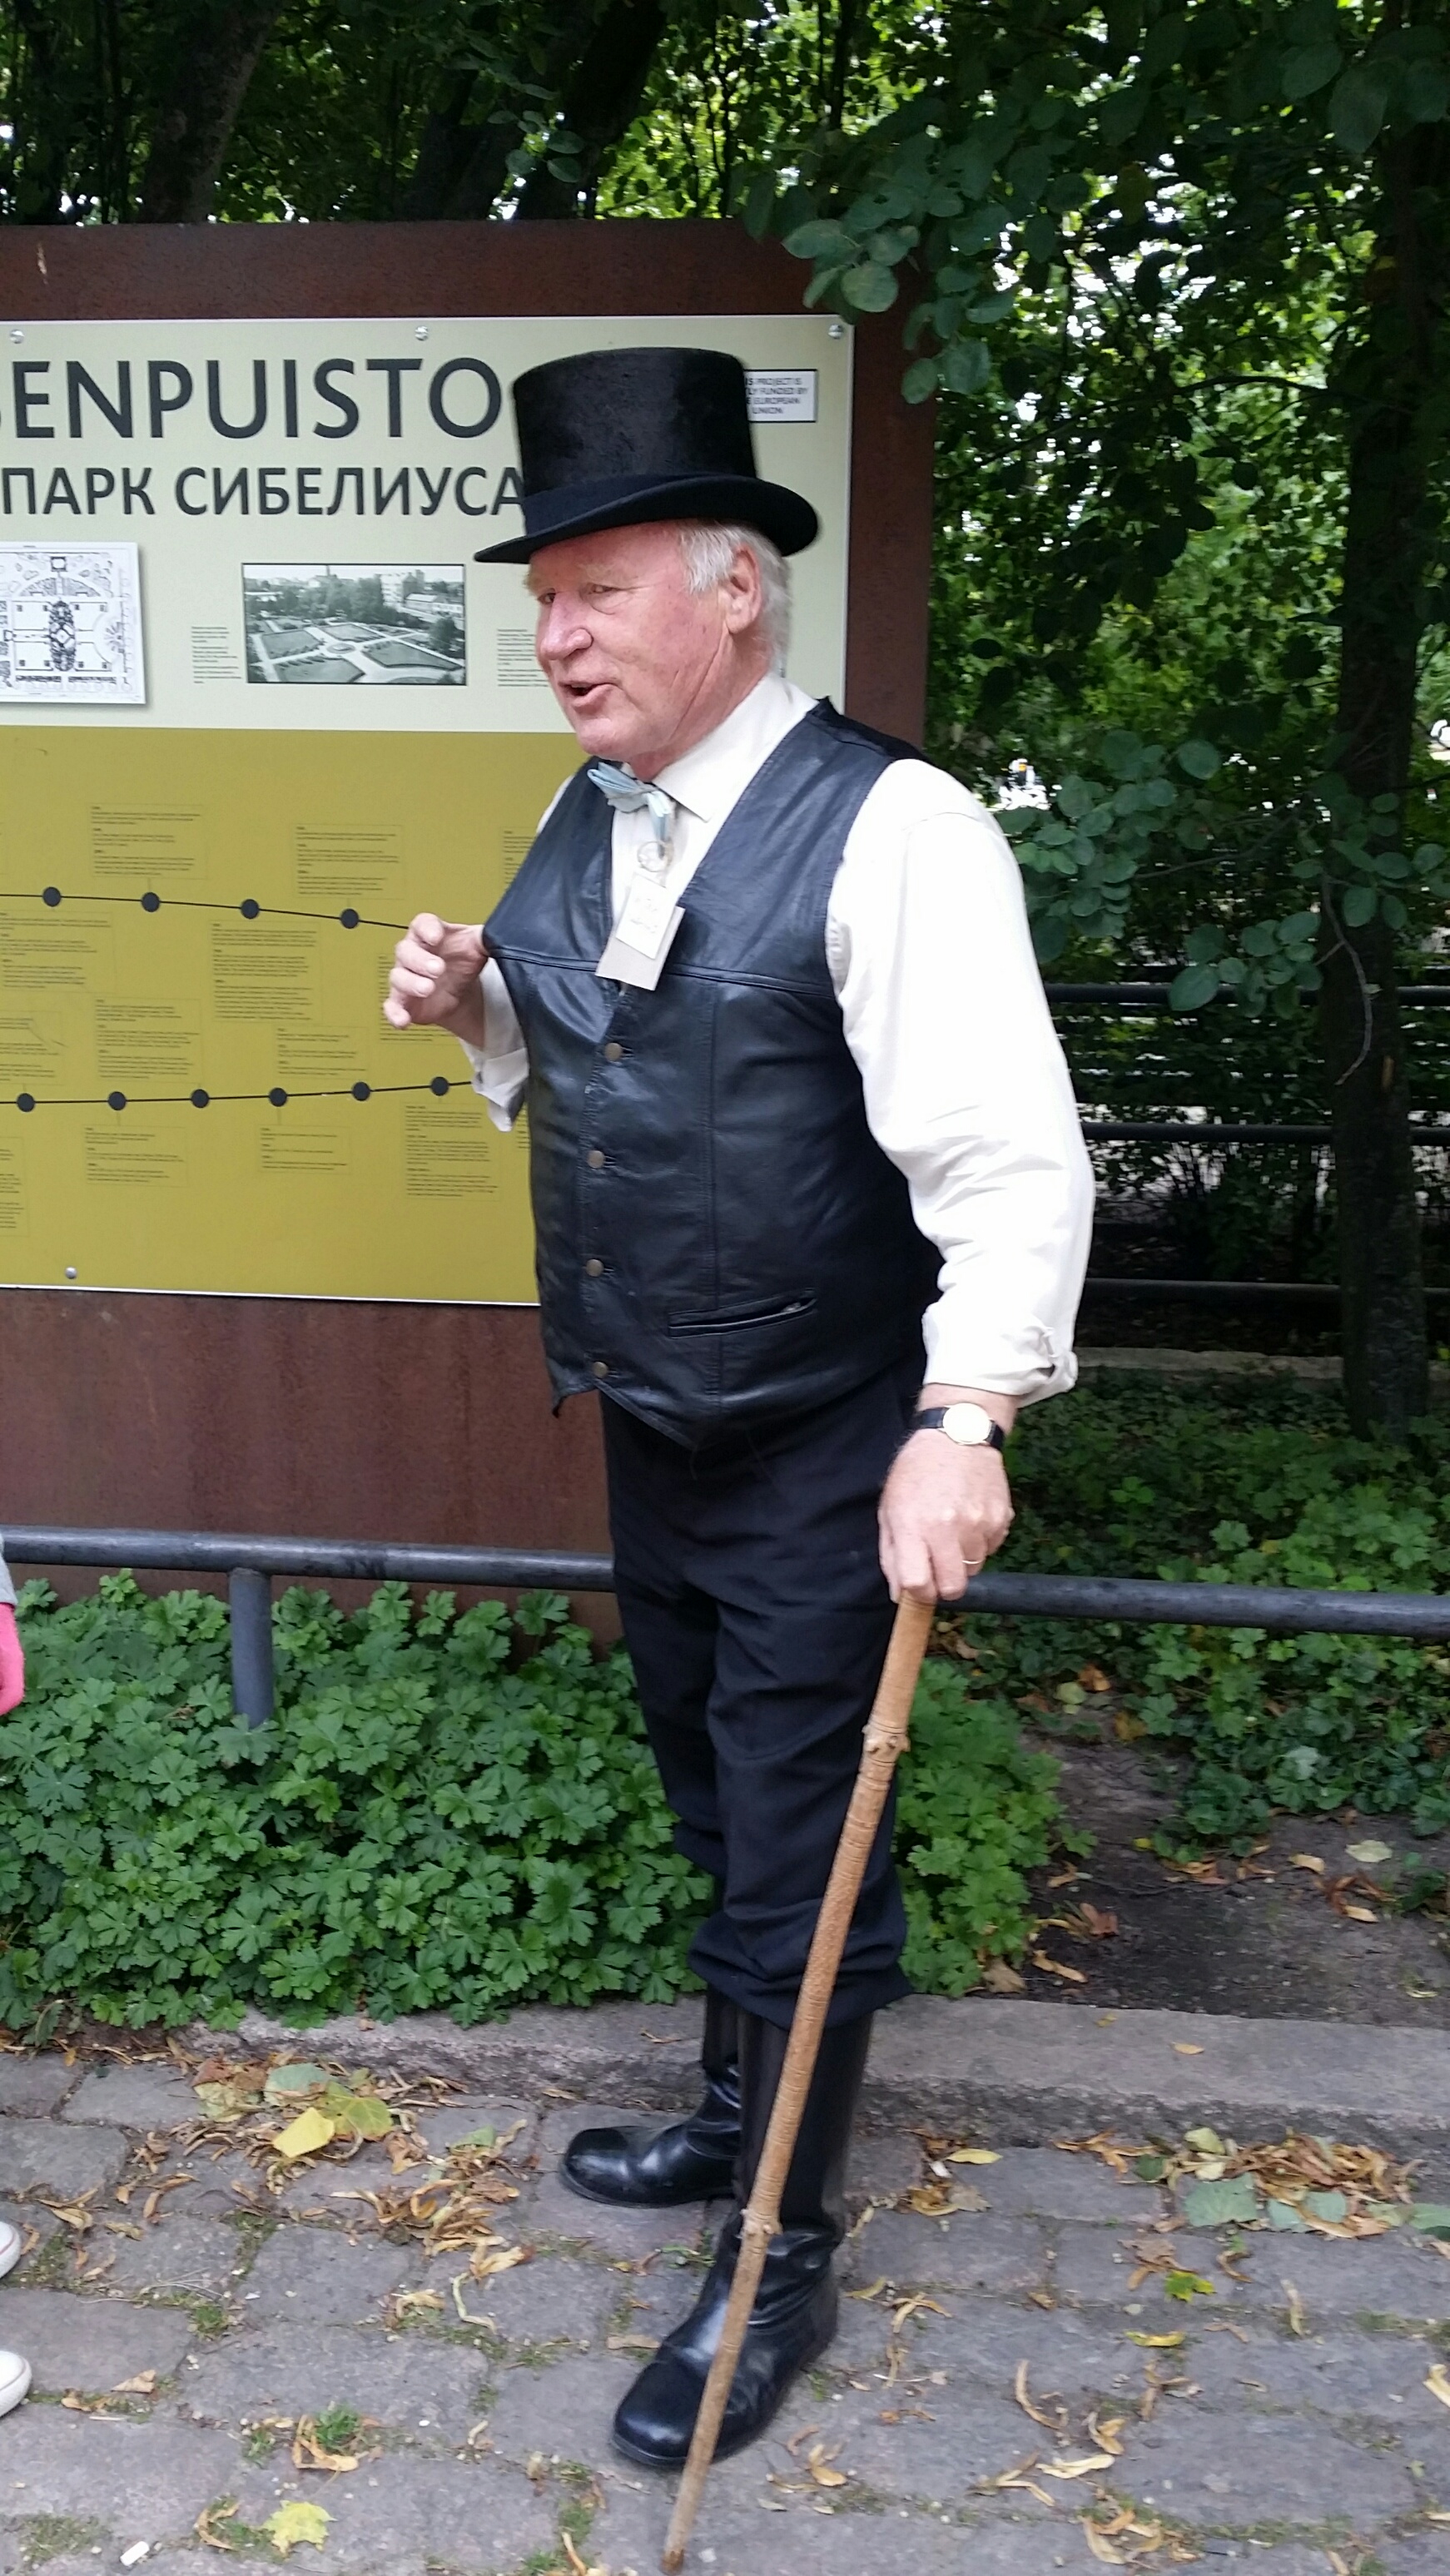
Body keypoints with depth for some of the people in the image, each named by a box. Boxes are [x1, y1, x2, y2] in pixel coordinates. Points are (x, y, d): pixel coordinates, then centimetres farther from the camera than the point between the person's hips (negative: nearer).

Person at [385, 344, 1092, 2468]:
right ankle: (740, 2120, 46)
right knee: (716, 1807, 23)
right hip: (649, 1425, 8)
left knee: (795, 1841, 6)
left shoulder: (887, 831, -19)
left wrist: (964, 1425, -33)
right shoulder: (587, 822, 5)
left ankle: (785, 2260, 27)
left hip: (823, 1455, -7)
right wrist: (478, 1007, -1)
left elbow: (1010, 1156, -25)